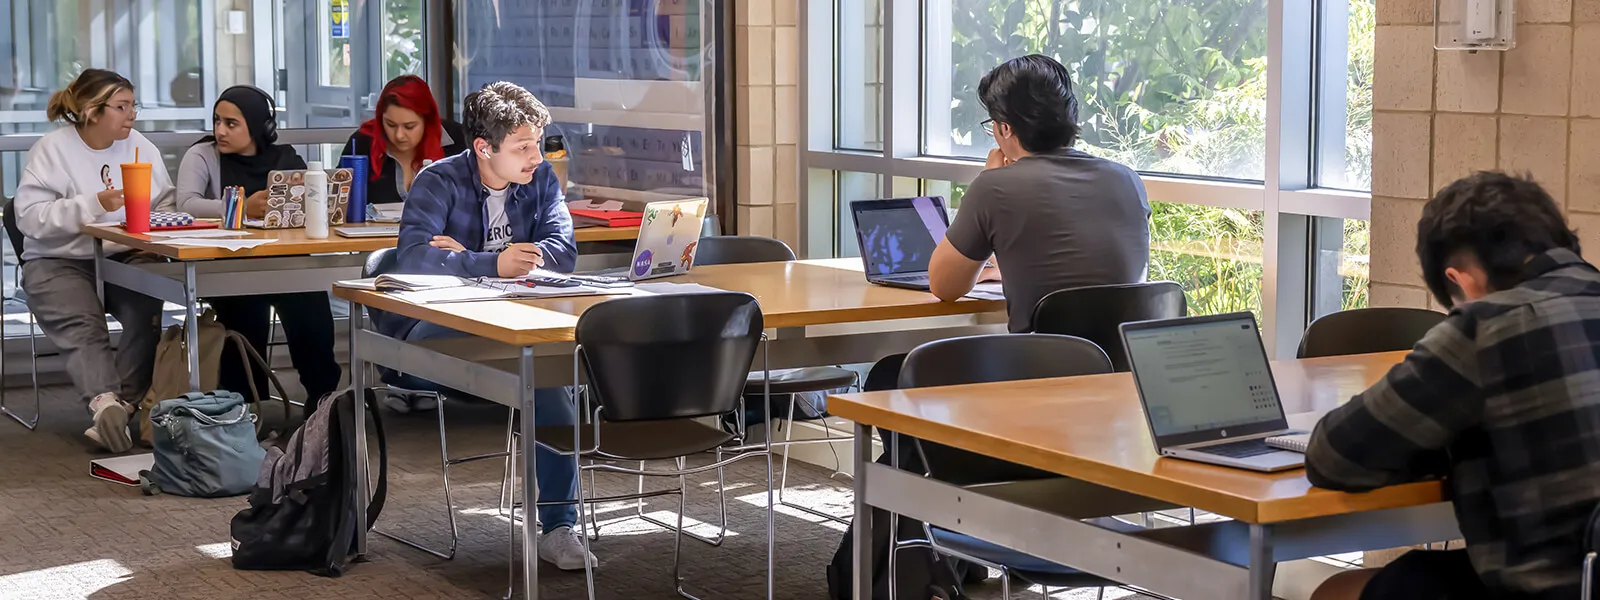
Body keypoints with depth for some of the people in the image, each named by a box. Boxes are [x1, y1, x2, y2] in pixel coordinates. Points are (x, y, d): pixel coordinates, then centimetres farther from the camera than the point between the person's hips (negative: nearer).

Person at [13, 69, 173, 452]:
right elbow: (30, 217, -14)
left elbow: (166, 205, 14)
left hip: (126, 259, 3)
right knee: (81, 326, -30)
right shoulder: (52, 150, -4)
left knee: (146, 310, -28)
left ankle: (124, 404, -32)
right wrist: (94, 204, -22)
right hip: (59, 262, -3)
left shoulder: (140, 147, 9)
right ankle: (104, 402, -49)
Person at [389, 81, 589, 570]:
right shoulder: (440, 182, -5)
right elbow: (413, 257, -22)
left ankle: (559, 528, -28)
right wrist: (492, 265, -37)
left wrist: (468, 258, -15)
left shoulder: (541, 179, 10)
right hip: (431, 333, -4)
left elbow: (563, 253, -5)